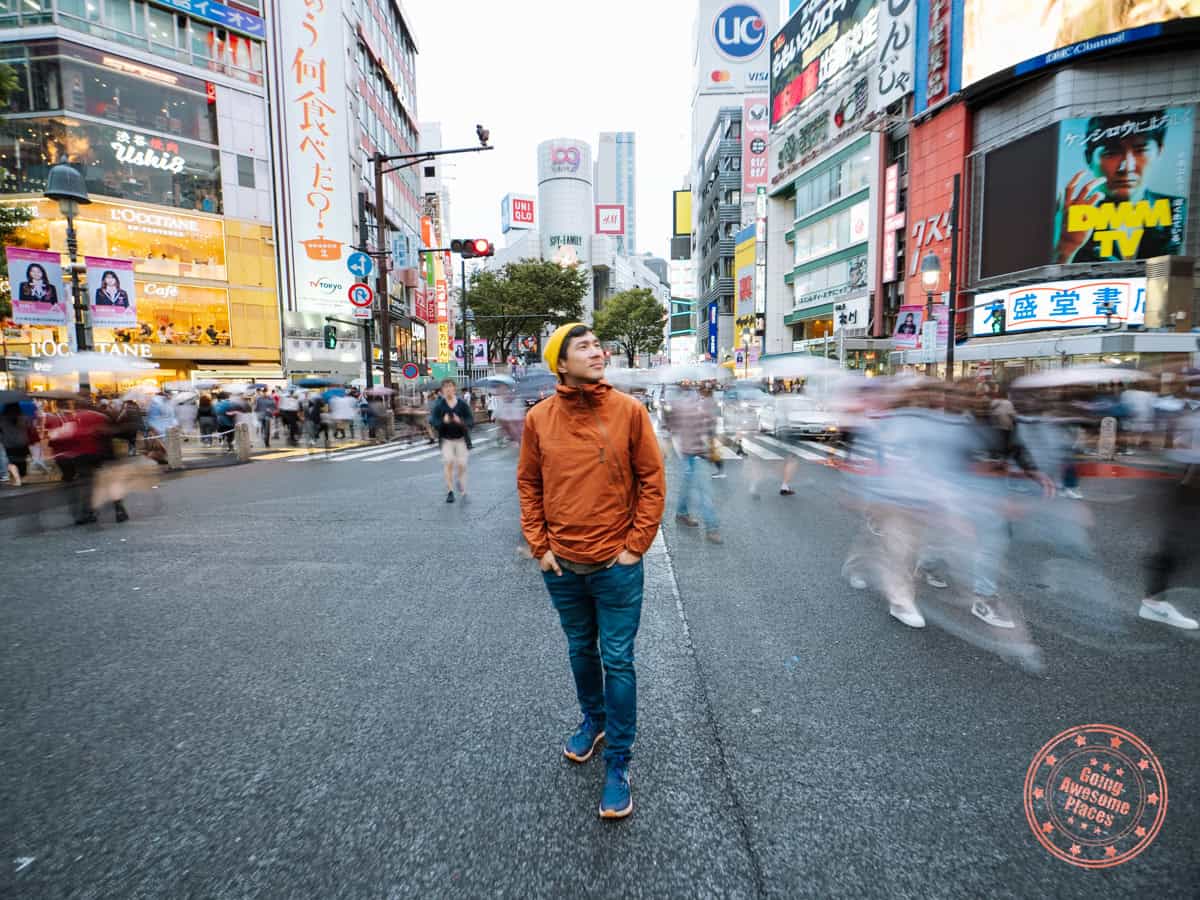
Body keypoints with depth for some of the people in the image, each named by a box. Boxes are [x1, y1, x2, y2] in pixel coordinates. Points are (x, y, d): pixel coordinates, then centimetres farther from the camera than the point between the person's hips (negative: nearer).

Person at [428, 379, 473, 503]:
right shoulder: (439, 405, -3)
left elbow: (471, 420, -6)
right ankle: (450, 491, 2)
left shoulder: (463, 403, -4)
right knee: (448, 462, -11)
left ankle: (462, 488, 32)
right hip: (446, 439, 0)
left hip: (461, 439, 0)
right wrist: (443, 421, -29)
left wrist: (461, 422, -27)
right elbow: (432, 420, -8)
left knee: (461, 464, 1)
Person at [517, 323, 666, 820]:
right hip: (562, 565, 3)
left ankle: (618, 764, 22)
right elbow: (528, 484, 5)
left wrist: (636, 545, -7)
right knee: (581, 651, 20)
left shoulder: (629, 410, -8)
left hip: (616, 565, -2)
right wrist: (539, 546, 0)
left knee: (617, 662, 5)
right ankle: (593, 721, 46)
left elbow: (652, 481, -5)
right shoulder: (539, 418, -3)